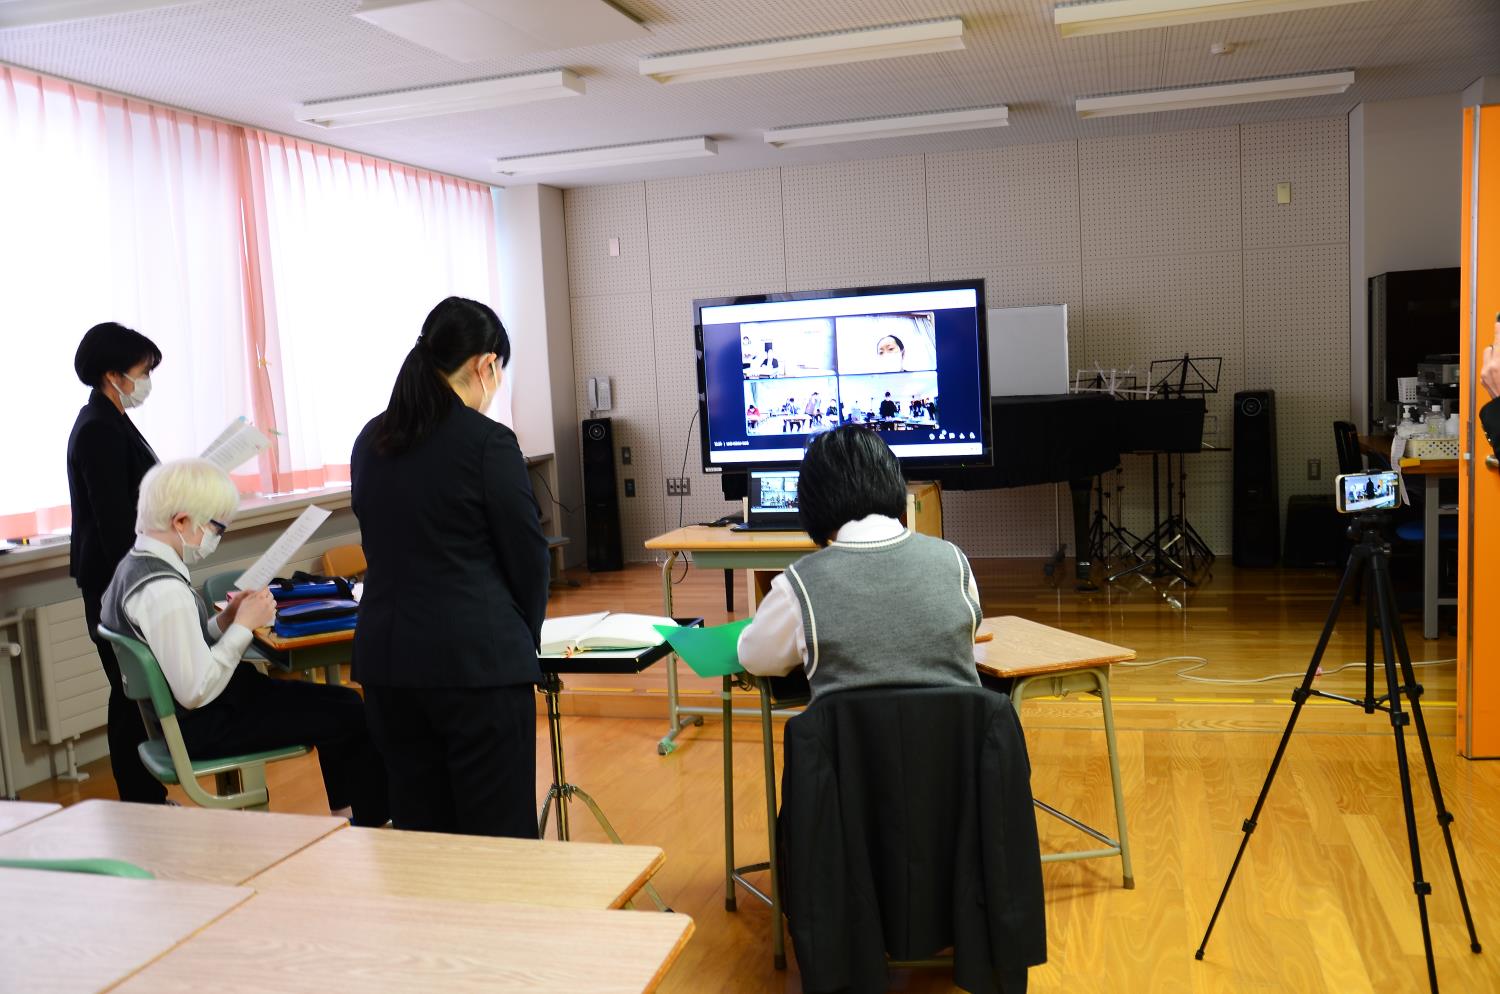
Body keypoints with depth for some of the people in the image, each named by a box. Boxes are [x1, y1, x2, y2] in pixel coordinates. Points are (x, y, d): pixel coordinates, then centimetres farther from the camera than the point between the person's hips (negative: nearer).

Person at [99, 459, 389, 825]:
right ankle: (371, 821, 12)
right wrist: (242, 626, -21)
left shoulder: (134, 565, 4)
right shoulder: (165, 592, -27)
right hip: (206, 729, -10)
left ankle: (343, 812, 27)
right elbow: (195, 693, -28)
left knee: (341, 700, 16)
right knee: (356, 716, -8)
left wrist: (225, 620, -1)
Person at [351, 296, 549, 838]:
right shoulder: (488, 442, -12)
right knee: (497, 835, 3)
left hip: (386, 659, 7)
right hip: (477, 663, -6)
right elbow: (528, 556, -6)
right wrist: (525, 639, 12)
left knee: (418, 829, 15)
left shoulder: (370, 441, 8)